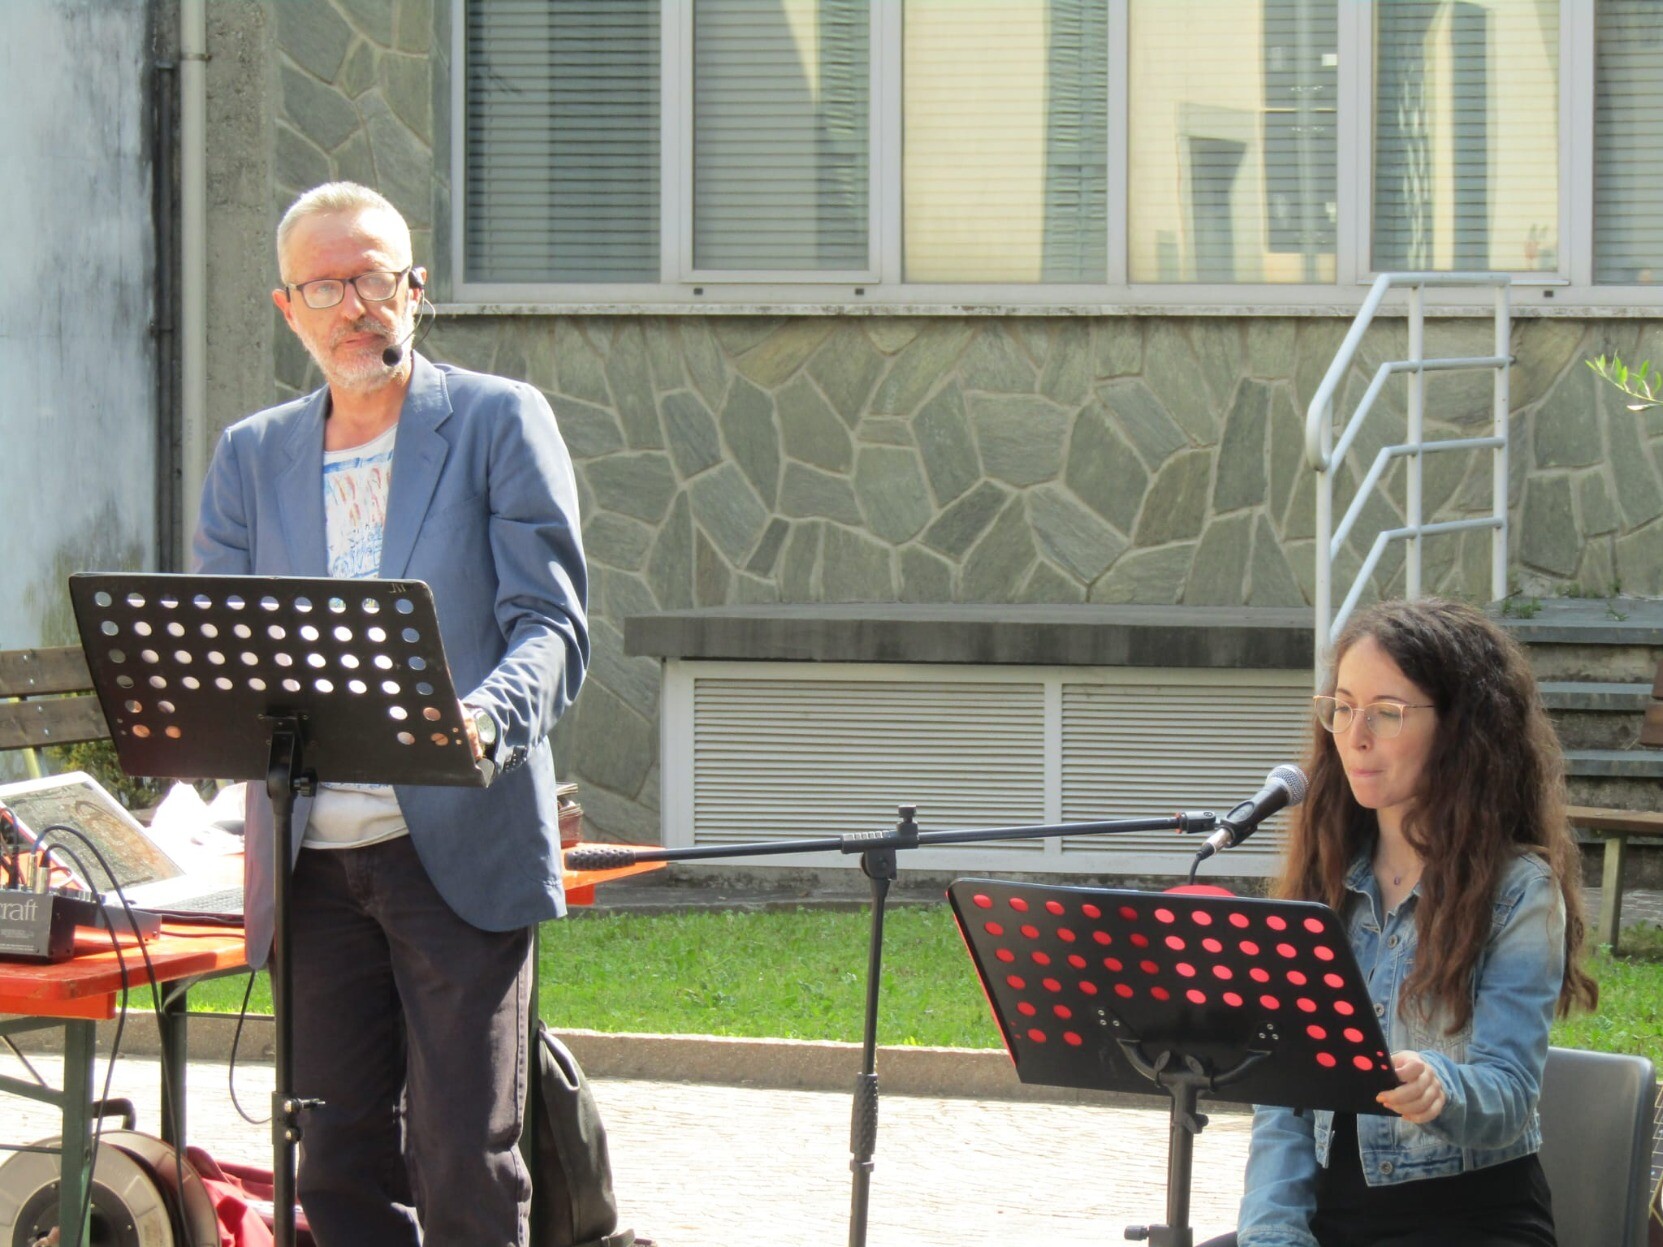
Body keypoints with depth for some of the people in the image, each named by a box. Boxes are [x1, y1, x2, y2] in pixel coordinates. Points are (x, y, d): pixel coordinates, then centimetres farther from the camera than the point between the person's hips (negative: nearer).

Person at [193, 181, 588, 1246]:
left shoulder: (500, 422, 2)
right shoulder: (251, 457, 14)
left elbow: (550, 626, -5)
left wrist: (481, 720, -26)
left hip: (457, 848, -4)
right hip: (309, 860, 4)